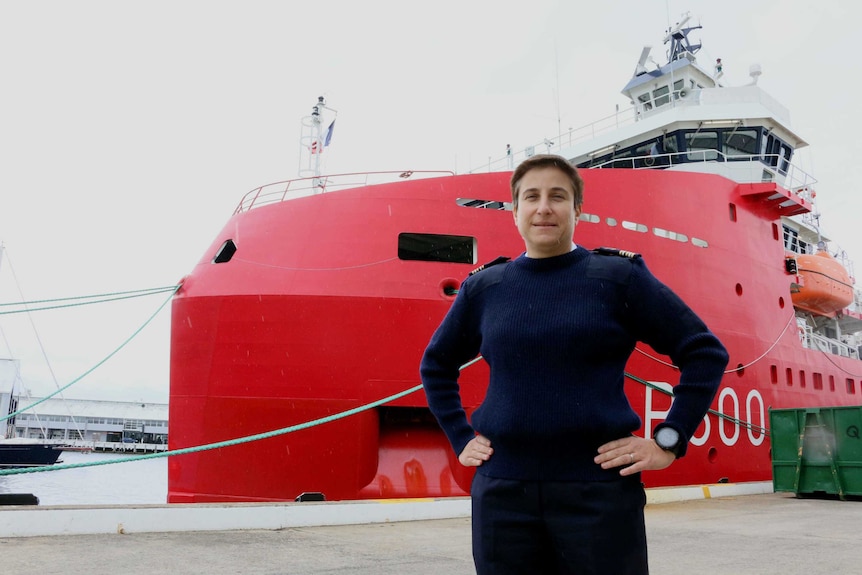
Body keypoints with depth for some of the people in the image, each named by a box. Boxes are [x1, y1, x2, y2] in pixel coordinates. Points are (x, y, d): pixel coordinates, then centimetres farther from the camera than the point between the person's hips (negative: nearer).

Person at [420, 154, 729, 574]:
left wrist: (668, 441, -5)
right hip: (501, 493, 3)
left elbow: (705, 352, 1)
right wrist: (461, 440, 11)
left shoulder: (619, 277, -1)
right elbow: (436, 365, 19)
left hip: (598, 491, -2)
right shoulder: (484, 288, 5)